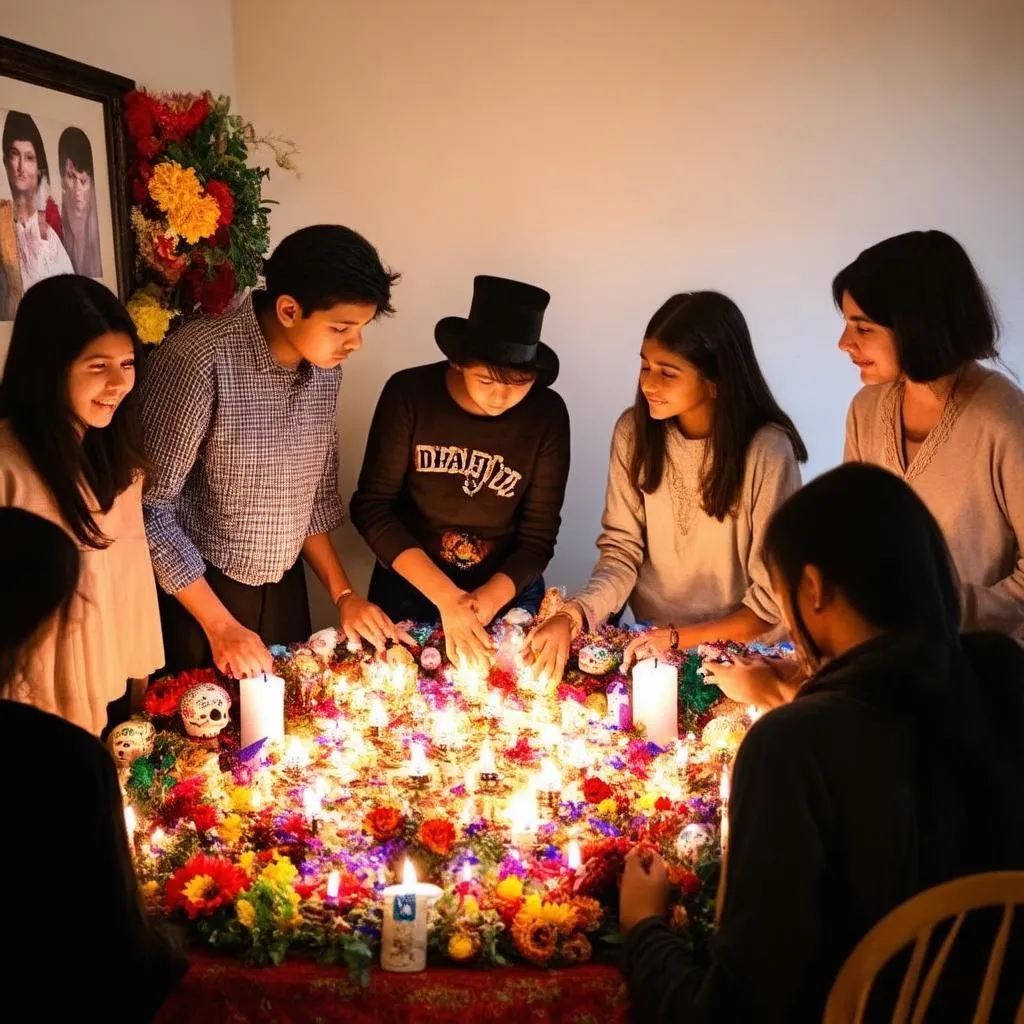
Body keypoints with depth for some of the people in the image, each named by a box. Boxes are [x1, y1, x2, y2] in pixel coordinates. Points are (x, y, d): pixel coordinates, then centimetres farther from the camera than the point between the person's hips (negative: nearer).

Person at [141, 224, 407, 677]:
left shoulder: (325, 368, -2)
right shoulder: (198, 360, -25)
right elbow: (150, 506, -21)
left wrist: (342, 592, 5)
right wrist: (220, 625, -19)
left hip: (284, 585, 6)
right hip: (198, 591, -6)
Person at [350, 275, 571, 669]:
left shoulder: (547, 413, -15)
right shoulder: (409, 394, -18)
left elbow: (539, 537, -10)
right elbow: (371, 508, -16)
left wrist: (487, 602, -28)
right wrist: (446, 596, -26)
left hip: (506, 591, 1)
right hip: (409, 586, 0)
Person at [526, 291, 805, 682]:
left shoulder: (767, 452, -17)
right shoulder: (634, 431, -3)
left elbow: (772, 603, -11)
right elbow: (621, 551, -1)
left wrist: (676, 639, -15)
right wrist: (574, 615, -17)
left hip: (733, 652, -3)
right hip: (647, 643, 3)